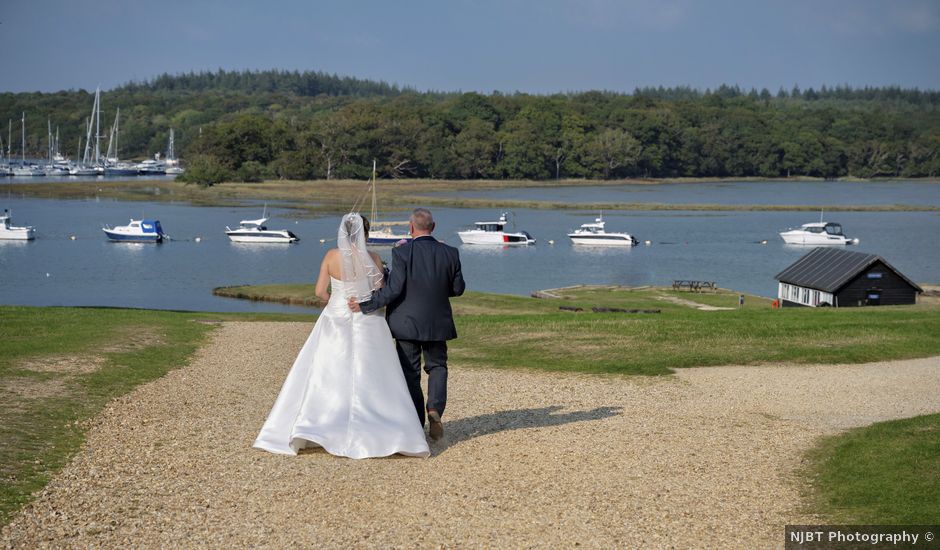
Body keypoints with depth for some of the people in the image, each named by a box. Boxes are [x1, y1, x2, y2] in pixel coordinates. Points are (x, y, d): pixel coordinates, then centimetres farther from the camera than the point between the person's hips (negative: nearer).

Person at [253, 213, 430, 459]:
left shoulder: (332, 256, -4)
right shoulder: (373, 259, -6)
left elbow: (320, 291, 0)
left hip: (335, 321, 1)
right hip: (367, 324, -1)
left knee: (321, 378, 5)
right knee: (373, 381, 4)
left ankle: (304, 431, -5)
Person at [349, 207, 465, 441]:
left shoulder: (402, 253, -15)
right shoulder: (450, 253, -4)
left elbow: (394, 289, -18)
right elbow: (458, 288, 2)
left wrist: (365, 305, -9)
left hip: (407, 322, -2)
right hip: (437, 323, 2)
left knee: (410, 372, 9)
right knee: (437, 366, 18)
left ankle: (416, 425, 12)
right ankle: (435, 408, -6)